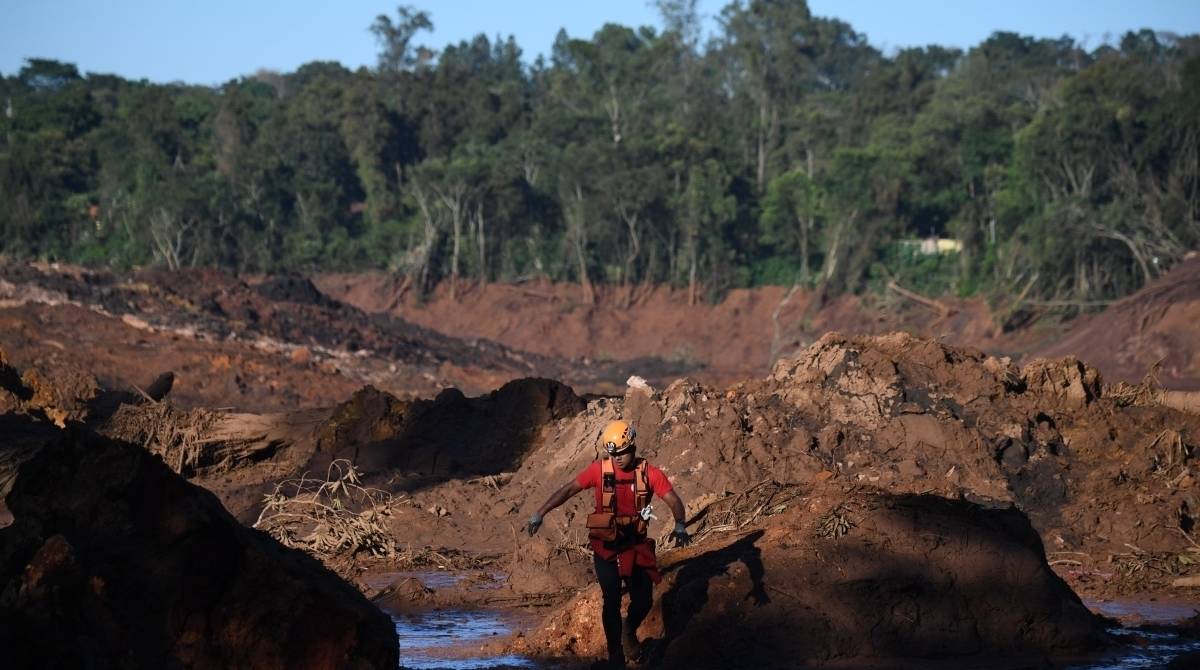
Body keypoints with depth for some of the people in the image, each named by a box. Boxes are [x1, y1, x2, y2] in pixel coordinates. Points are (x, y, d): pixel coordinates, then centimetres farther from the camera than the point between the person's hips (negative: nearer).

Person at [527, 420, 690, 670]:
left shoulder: (650, 474, -7)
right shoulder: (600, 470, -7)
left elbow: (673, 500, -12)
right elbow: (568, 490, -5)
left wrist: (680, 525, -31)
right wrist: (540, 514, -10)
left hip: (636, 546, 1)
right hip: (606, 547, -1)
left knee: (643, 600, 0)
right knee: (612, 600, -8)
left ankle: (629, 632, 33)